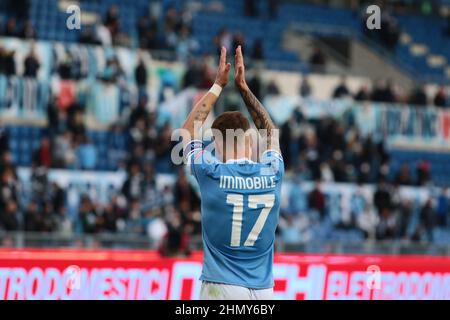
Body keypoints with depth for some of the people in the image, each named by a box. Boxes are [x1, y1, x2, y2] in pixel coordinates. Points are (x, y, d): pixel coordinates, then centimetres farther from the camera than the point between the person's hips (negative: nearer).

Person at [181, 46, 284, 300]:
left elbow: (190, 129, 13)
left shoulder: (212, 173, -6)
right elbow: (270, 132, 23)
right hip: (263, 289, 3)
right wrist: (243, 86, 25)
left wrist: (218, 86, 19)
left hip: (222, 288, -3)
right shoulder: (272, 172, 1)